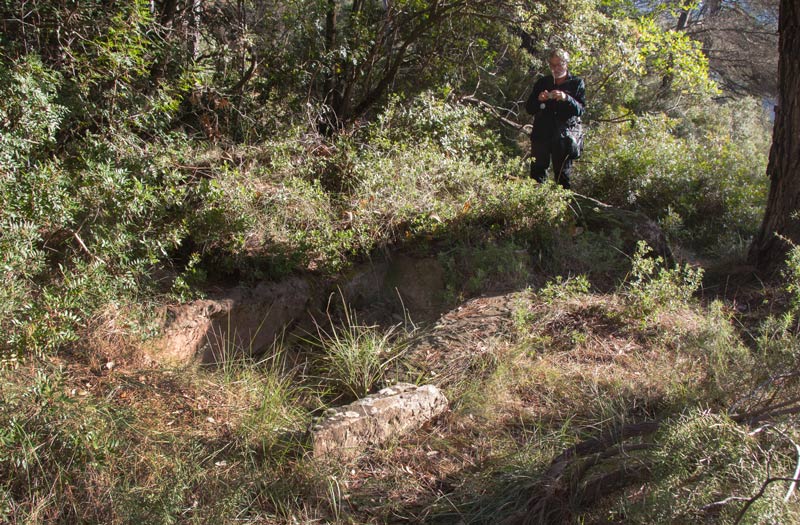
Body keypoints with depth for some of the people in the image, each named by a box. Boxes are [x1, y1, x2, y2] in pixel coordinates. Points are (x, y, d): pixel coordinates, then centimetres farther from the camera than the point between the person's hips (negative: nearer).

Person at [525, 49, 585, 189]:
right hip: (541, 135, 2)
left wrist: (566, 98, -21)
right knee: (537, 173, 1)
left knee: (563, 175, 1)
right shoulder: (542, 82, 14)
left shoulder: (577, 83, 6)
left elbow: (580, 110, -4)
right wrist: (539, 99, -10)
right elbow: (529, 108, 11)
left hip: (564, 136, -2)